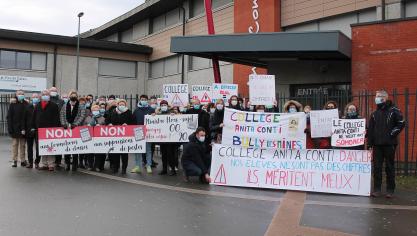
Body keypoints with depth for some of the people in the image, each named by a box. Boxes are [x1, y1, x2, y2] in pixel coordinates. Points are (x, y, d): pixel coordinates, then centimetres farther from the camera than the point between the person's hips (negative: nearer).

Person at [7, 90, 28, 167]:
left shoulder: (26, 104, 2)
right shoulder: (13, 104, 1)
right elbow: (9, 117, -1)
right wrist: (10, 128, -10)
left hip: (23, 129, 1)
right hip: (15, 129, -1)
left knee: (23, 145, 7)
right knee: (15, 144, 5)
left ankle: (23, 160, 14)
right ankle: (15, 160, 10)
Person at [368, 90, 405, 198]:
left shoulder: (394, 111, -1)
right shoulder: (375, 113, 13)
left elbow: (401, 123, -4)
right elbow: (370, 129, 11)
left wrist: (392, 134, -9)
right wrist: (369, 143, 6)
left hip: (389, 144, -4)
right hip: (377, 145, 4)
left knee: (390, 167, 3)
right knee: (377, 167, 4)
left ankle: (390, 190, 11)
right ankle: (377, 189, 10)